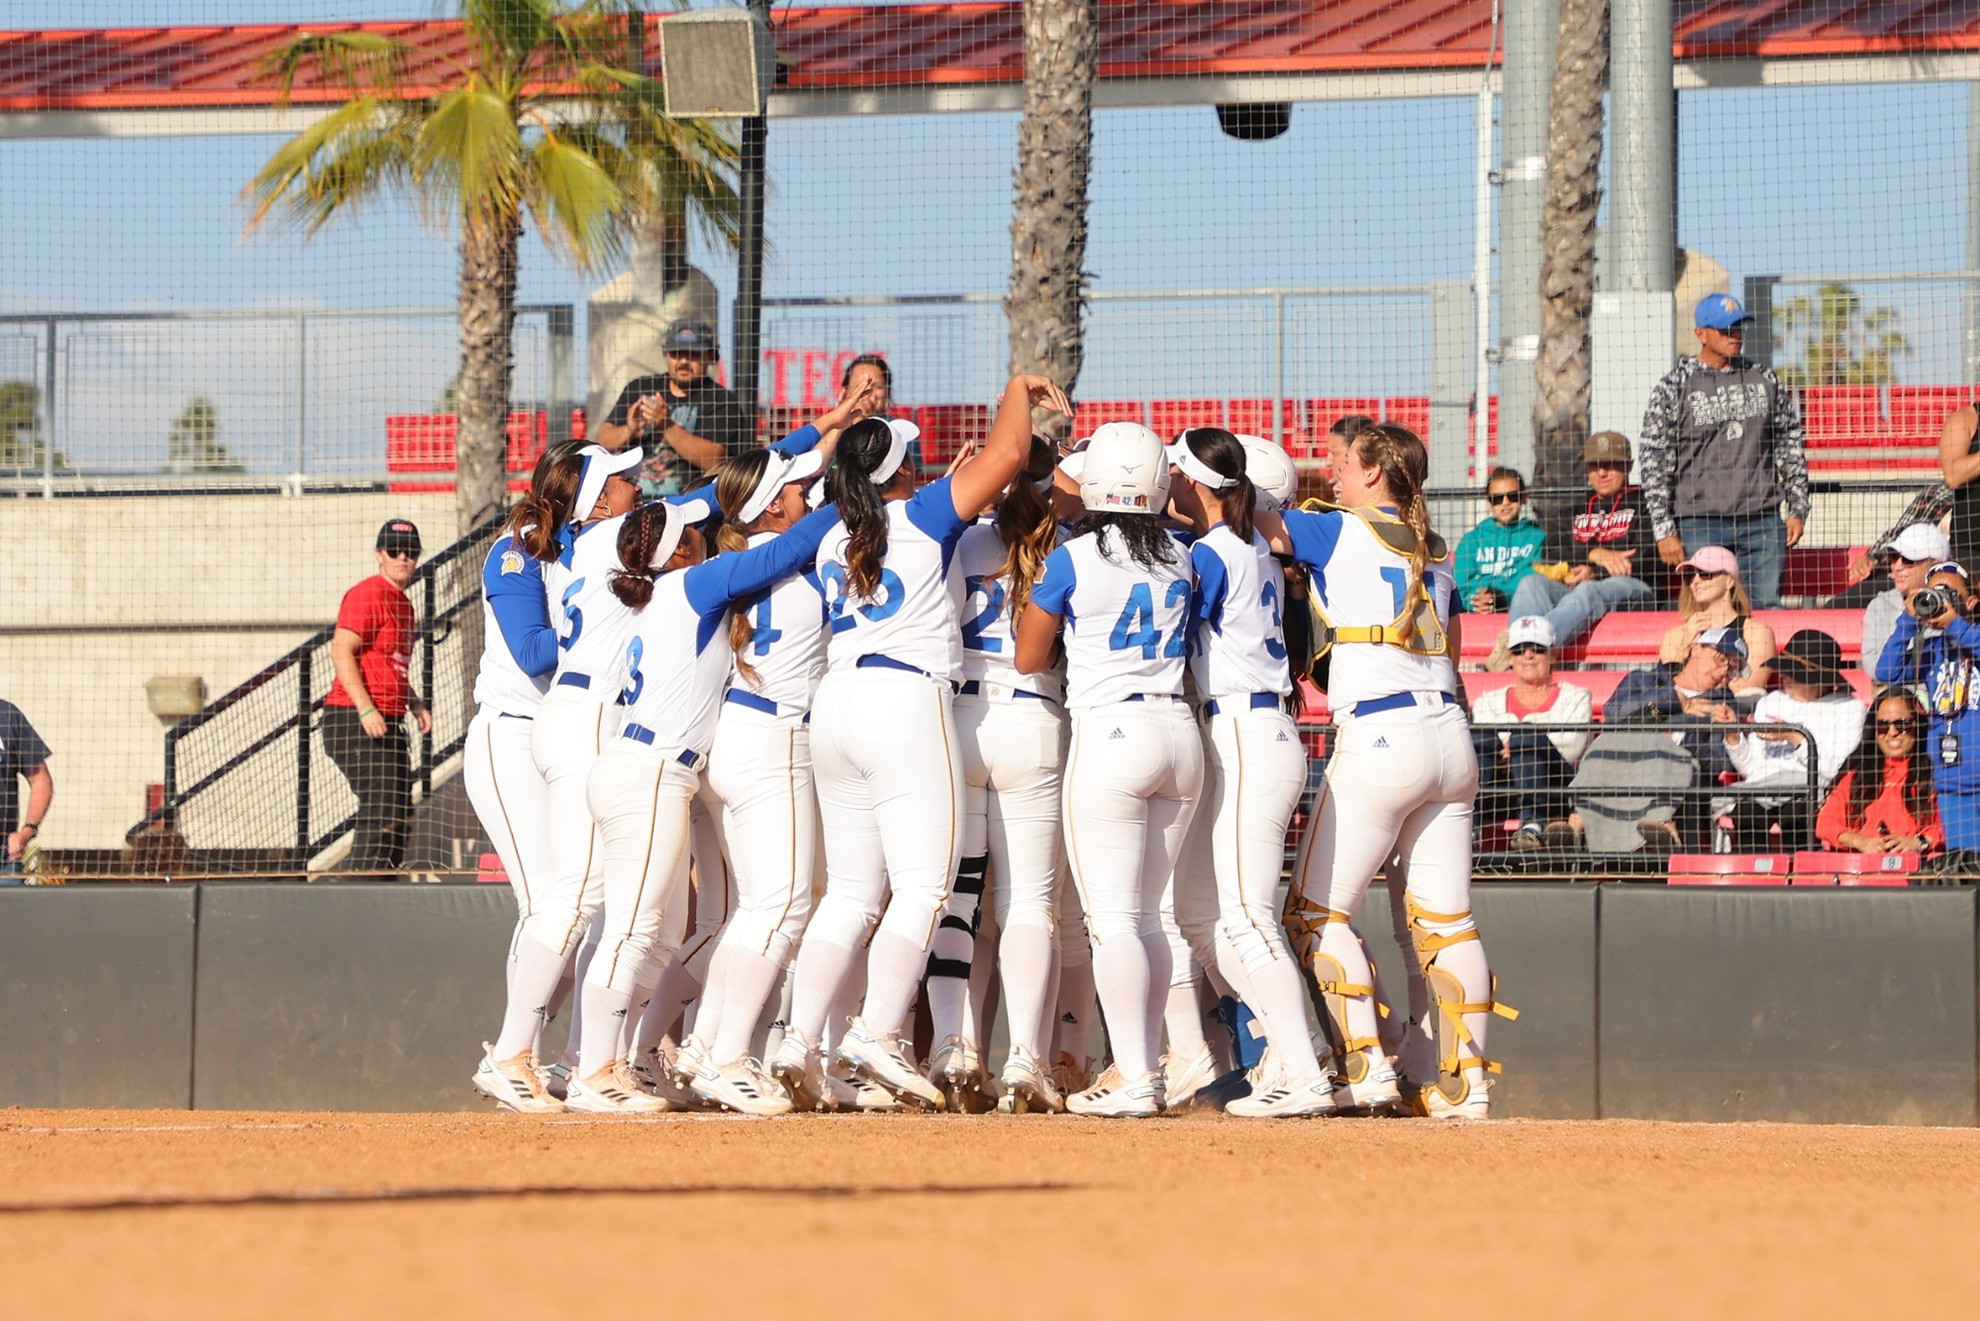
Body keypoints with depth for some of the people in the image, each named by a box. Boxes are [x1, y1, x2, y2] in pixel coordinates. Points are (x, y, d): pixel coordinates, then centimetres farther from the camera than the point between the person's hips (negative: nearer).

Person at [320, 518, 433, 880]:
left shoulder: (402, 603, 20)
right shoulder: (368, 595, -9)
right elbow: (341, 651, -20)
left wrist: (416, 704, 17)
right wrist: (366, 709, -27)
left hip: (388, 724, 10)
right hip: (354, 721, -10)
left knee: (398, 811, 12)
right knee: (382, 813, -16)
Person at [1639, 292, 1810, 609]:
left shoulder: (1765, 381, 13)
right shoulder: (1673, 388, 1)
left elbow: (1790, 448, 18)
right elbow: (1654, 462, -1)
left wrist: (1798, 509, 11)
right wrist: (1664, 531, -8)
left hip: (1763, 522, 3)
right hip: (1700, 523, -3)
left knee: (1767, 608, -1)